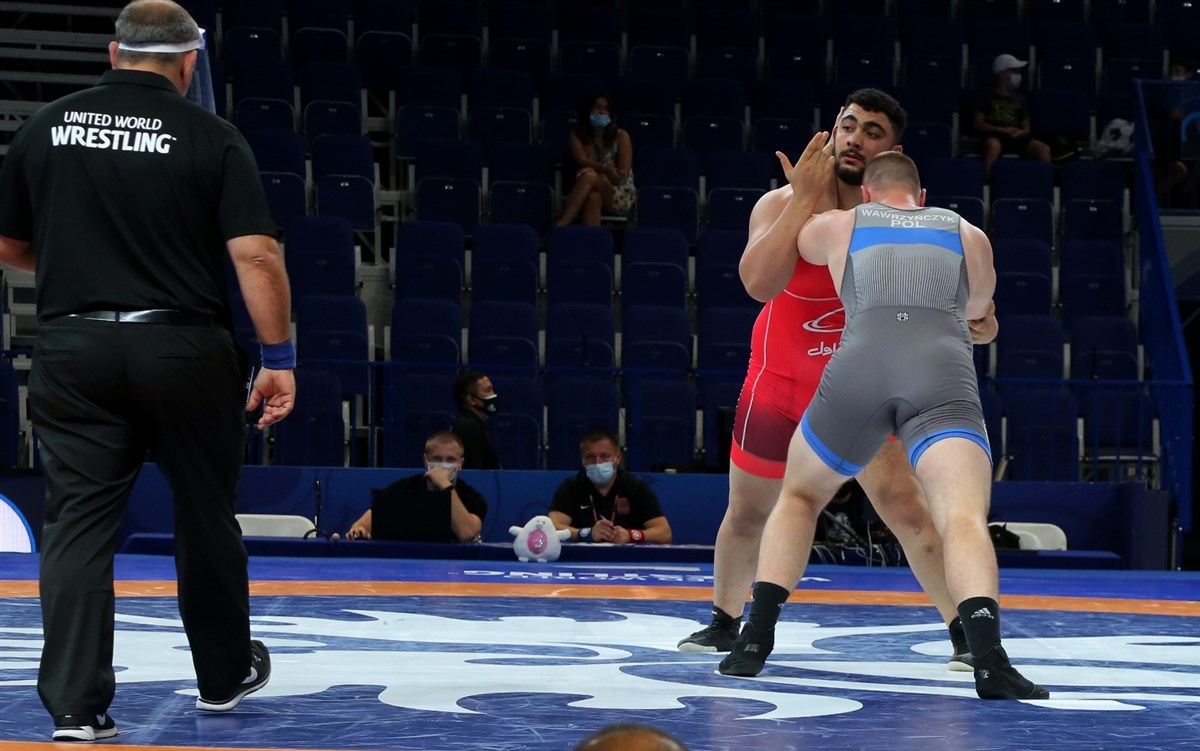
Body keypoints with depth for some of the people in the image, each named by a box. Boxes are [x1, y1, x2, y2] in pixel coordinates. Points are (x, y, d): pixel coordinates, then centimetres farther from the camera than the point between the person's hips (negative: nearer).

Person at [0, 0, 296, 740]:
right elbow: (256, 254, -12)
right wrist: (279, 357, -6)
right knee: (205, 516, 15)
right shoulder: (210, 136, -5)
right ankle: (225, 673, 31)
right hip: (185, 346, -1)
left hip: (74, 346, 1)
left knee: (79, 520, 4)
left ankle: (77, 702, -2)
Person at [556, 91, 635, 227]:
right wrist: (605, 169, -32)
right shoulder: (577, 136, 8)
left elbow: (623, 174, -6)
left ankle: (561, 226, -48)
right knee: (593, 197, -38)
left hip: (622, 194, -2)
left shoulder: (620, 136, 3)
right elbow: (582, 161, -12)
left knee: (589, 176, -34)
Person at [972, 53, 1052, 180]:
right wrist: (1002, 130, -11)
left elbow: (1026, 129, 20)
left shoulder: (1020, 99, 24)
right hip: (993, 136, -4)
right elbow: (978, 124, 4)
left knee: (1043, 148, -26)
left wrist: (1020, 132, -6)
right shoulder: (987, 97, 13)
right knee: (993, 146, -43)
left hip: (1016, 138, 4)